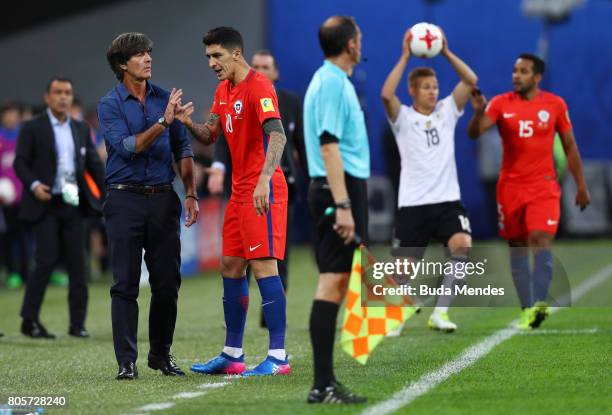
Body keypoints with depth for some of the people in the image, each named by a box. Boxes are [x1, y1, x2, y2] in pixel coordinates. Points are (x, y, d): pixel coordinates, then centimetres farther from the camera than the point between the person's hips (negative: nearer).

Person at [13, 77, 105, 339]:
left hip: (74, 205, 4)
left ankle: (77, 324, 6)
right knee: (46, 261, -9)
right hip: (46, 205, -4)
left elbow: (94, 164, 14)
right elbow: (20, 162, -3)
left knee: (77, 263, 2)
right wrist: (34, 185, -20)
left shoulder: (81, 130, 14)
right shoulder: (32, 128, 1)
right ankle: (29, 321, 2)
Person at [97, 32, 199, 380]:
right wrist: (162, 122, -23)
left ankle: (161, 354, 18)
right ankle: (127, 360, 0)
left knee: (168, 281, 5)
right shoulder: (110, 105, -2)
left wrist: (191, 195, 4)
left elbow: (183, 149, 11)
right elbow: (127, 147, -15)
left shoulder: (165, 98, 8)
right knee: (126, 283, -2)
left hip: (163, 198, 3)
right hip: (125, 199, -3)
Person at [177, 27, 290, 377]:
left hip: (262, 192, -10)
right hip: (239, 190, 10)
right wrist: (189, 123, -2)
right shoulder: (223, 91, 15)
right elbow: (210, 135, 20)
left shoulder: (258, 87, -14)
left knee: (264, 266, -12)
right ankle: (232, 355, 18)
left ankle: (278, 357, -11)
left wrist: (264, 180, -38)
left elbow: (277, 135, -26)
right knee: (231, 267, 11)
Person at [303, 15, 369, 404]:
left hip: (341, 190, 10)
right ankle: (323, 385, -12)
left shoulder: (333, 80, 18)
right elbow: (329, 147, -20)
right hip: (340, 188, -10)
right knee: (332, 282, -11)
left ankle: (326, 382, 12)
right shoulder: (332, 83, -13)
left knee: (335, 283, 10)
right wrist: (342, 205, -24)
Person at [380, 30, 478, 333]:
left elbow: (470, 81, 0)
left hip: (447, 200, 2)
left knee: (463, 247, -24)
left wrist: (446, 53, -8)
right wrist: (405, 56, -17)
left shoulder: (446, 111, 10)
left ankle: (440, 313, -18)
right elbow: (386, 94, -19)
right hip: (413, 203, -2)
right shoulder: (403, 117, 1)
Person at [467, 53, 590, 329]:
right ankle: (527, 309, 13)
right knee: (517, 248, 5)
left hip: (543, 186, -2)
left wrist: (581, 186, 8)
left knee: (541, 239, -20)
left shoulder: (555, 105, 1)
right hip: (510, 187, 2)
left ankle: (539, 303, -25)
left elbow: (569, 146, 8)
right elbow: (474, 133, -12)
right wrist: (478, 112, -33)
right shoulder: (501, 104, -1)